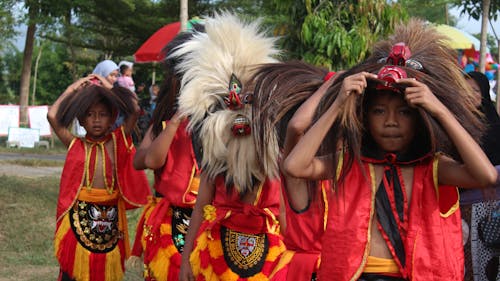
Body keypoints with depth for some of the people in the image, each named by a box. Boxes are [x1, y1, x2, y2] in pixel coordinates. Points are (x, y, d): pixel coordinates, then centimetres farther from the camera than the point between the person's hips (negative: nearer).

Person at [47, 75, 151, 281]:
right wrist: (74, 88, 1)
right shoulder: (76, 145, 2)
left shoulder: (117, 142, 4)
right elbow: (53, 116, -8)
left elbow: (134, 110, -5)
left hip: (110, 211, 1)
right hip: (80, 212, -1)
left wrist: (110, 89, 3)